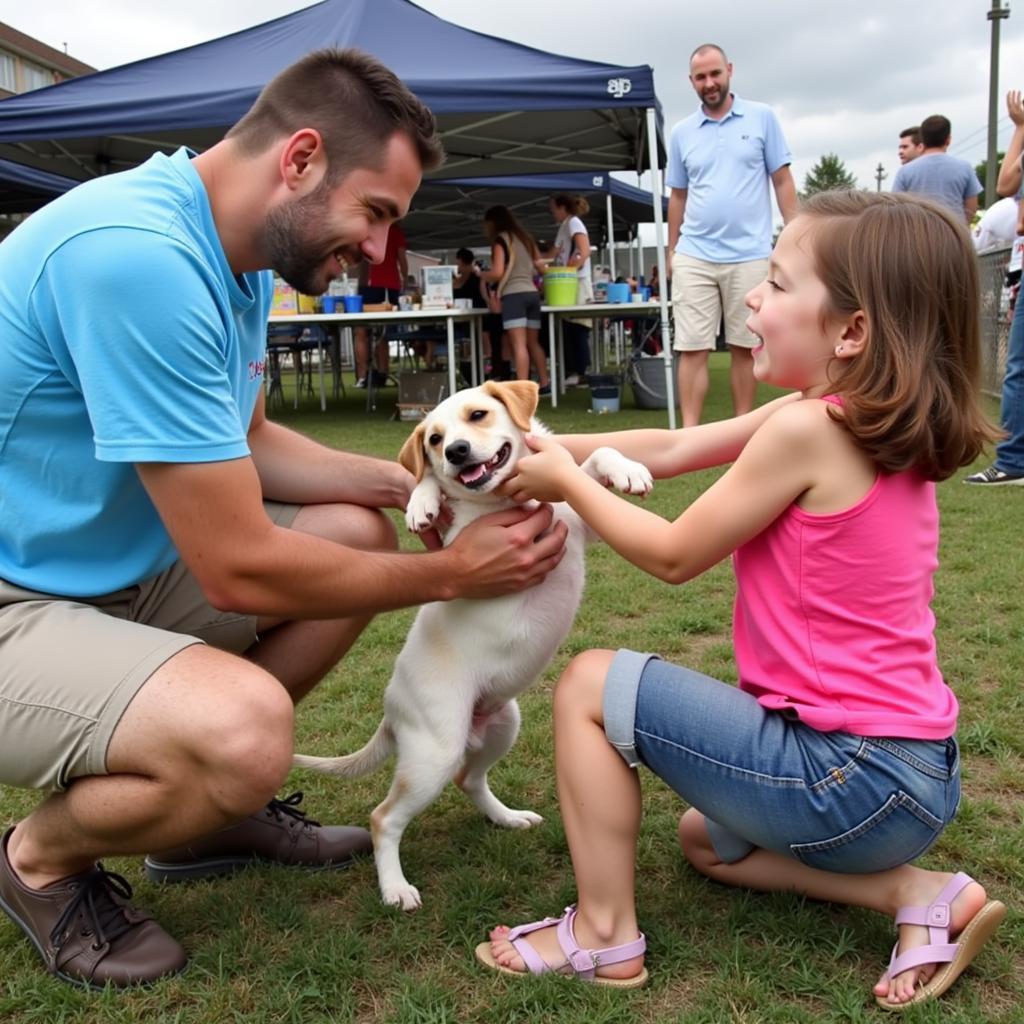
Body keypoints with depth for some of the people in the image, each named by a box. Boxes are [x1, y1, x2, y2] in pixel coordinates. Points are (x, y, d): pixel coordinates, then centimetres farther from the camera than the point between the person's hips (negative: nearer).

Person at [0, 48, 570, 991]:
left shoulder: (229, 252, 2)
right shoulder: (138, 257, -28)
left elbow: (245, 445, 14)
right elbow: (241, 568, -27)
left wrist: (419, 483, 1)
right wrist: (451, 574, -14)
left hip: (112, 563, 10)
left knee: (359, 532, 8)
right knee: (246, 729, -33)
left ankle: (205, 809, 19)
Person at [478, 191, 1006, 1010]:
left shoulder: (806, 430, -22)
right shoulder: (874, 422, 5)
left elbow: (674, 556, -12)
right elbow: (671, 449, 10)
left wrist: (568, 482, -1)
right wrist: (554, 446, 7)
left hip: (852, 776, -9)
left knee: (590, 685, -4)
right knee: (707, 840, 31)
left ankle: (605, 936, 8)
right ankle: (918, 893, 13)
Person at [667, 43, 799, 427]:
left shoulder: (762, 117, 4)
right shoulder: (681, 133, 9)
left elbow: (782, 180, 4)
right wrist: (671, 249, 14)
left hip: (749, 255, -1)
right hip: (694, 256, 1)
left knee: (745, 347, 7)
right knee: (692, 348, -3)